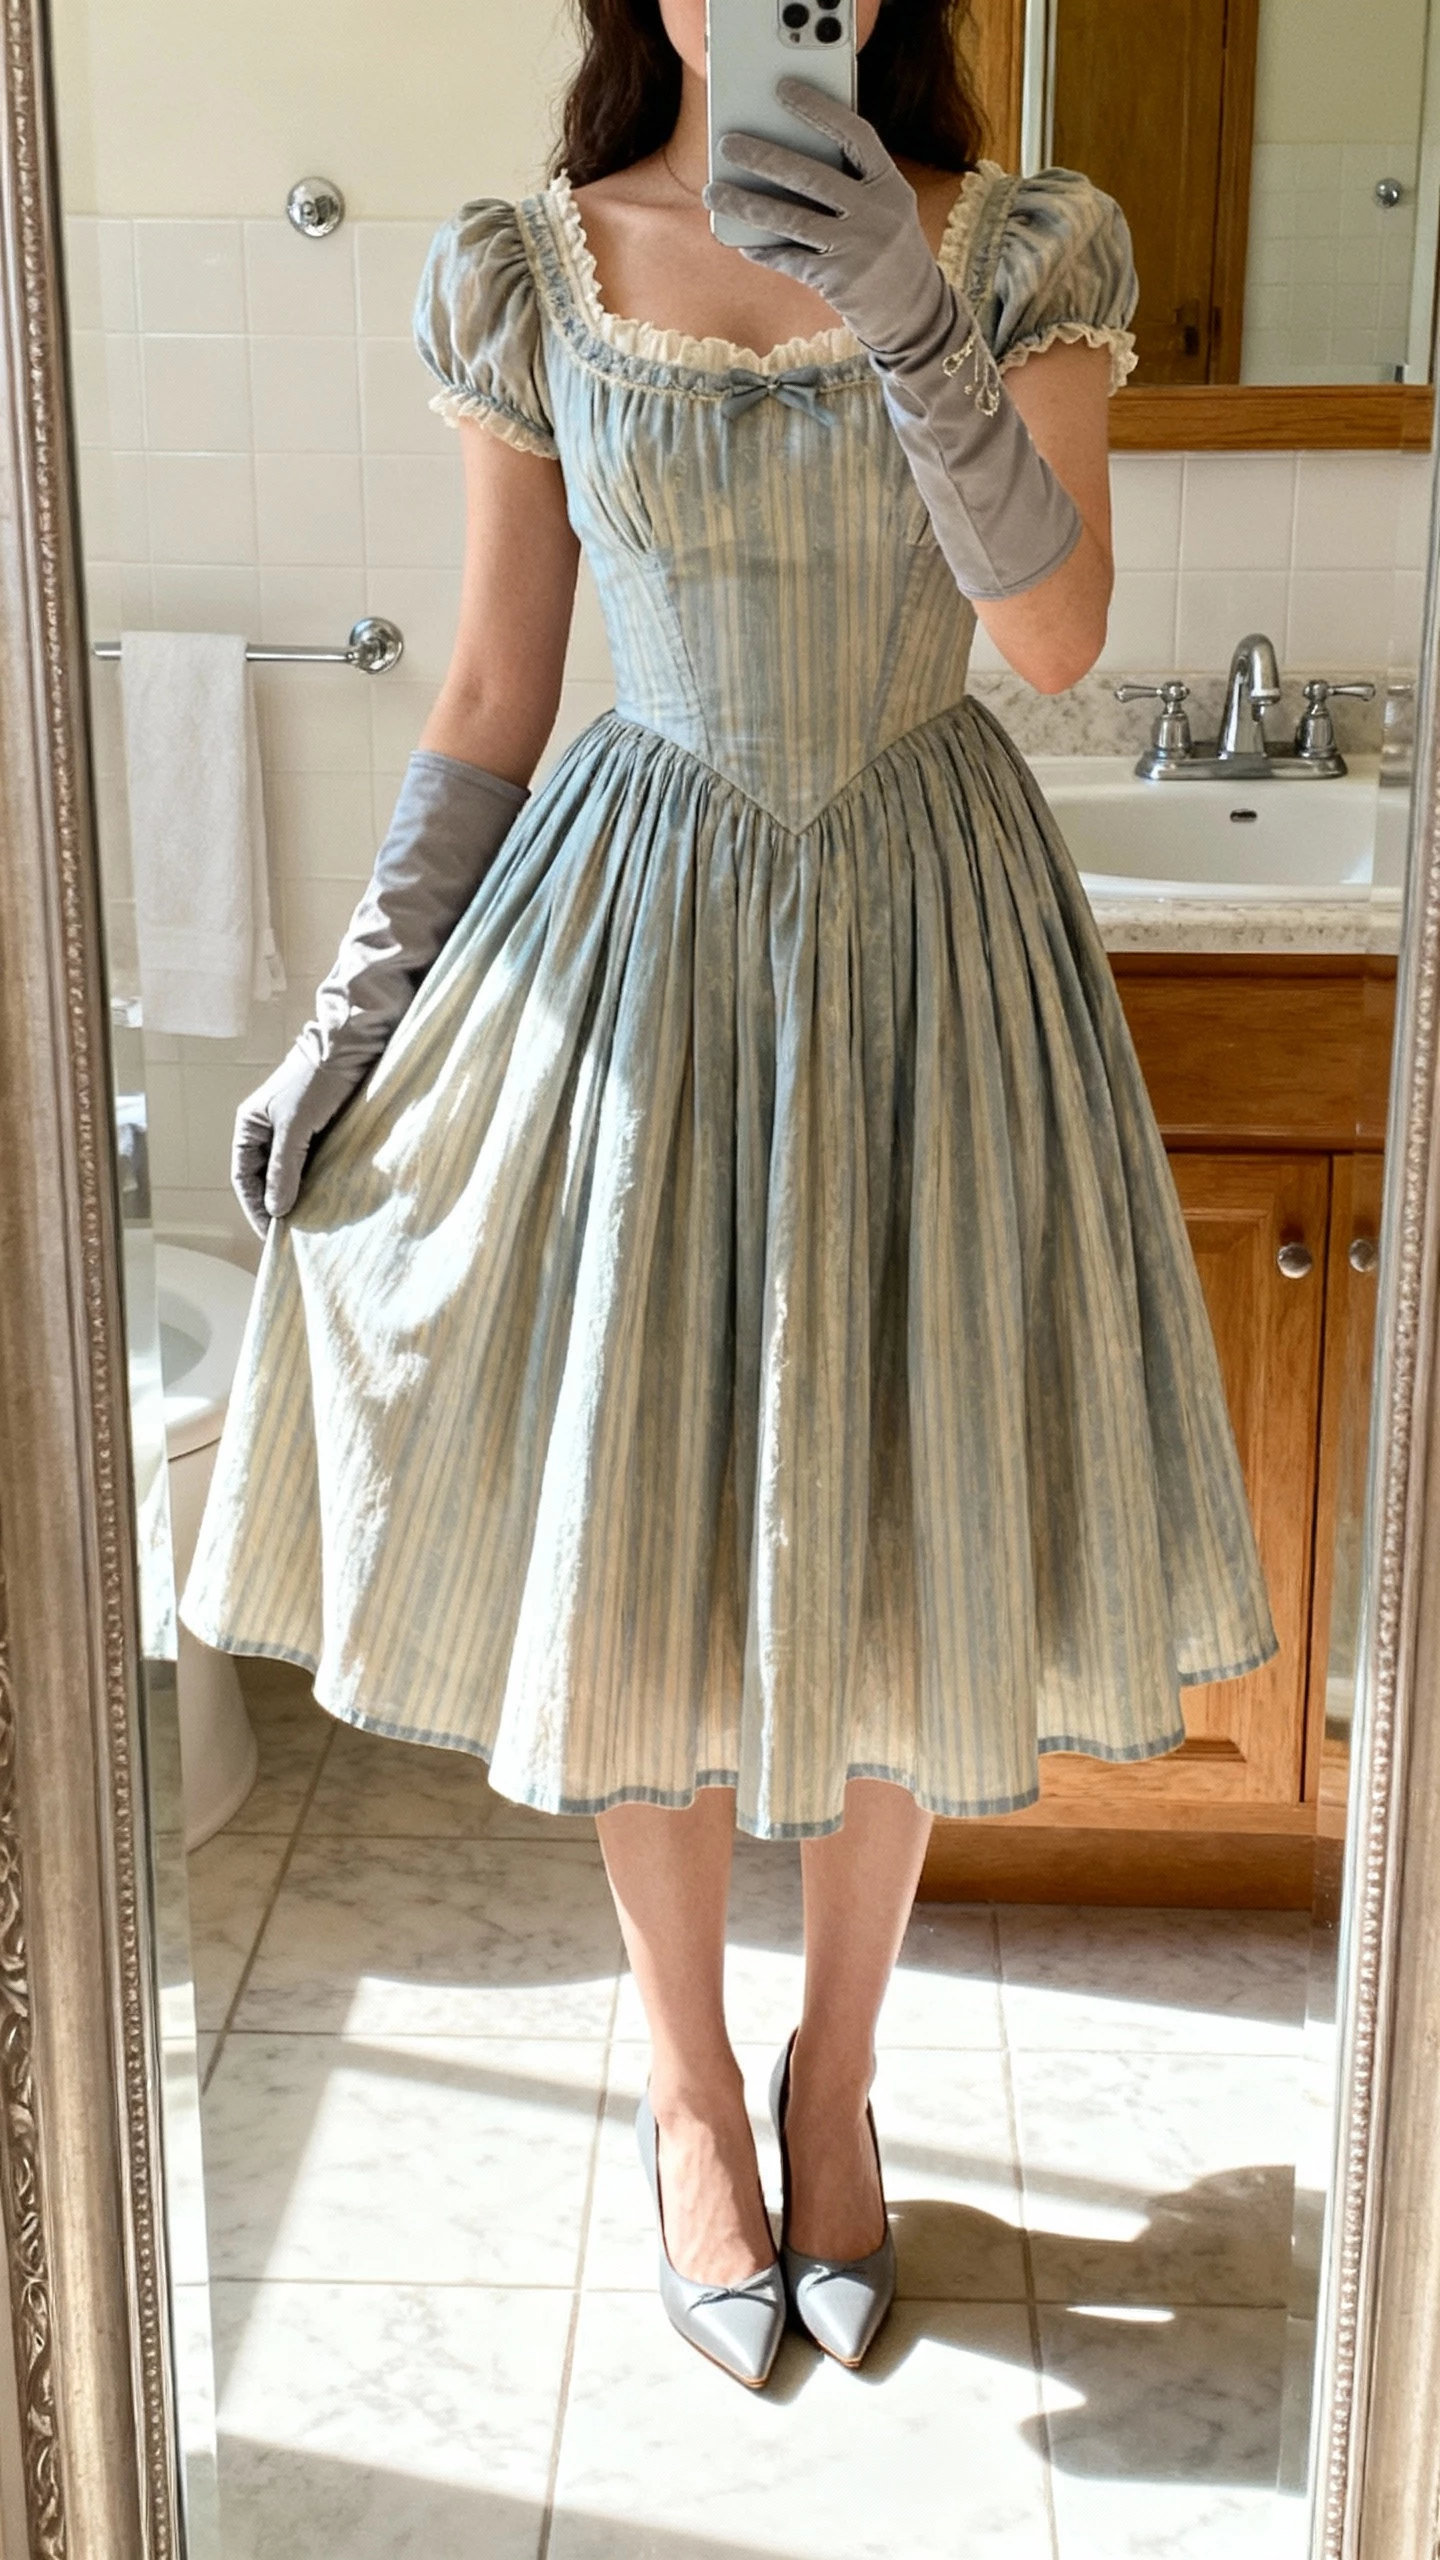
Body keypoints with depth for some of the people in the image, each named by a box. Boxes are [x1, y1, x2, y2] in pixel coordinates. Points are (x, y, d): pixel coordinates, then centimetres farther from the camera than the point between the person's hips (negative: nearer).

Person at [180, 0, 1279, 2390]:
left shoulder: (1020, 251, -3)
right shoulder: (533, 281, 0)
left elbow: (1059, 628, -15)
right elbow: (493, 693, 3)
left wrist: (915, 326, -28)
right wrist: (350, 1014, 0)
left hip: (933, 942, 0)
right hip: (637, 931, 1)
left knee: (894, 1537, 7)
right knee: (647, 1538, 6)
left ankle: (837, 2070, 30)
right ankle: (689, 2083, 28)